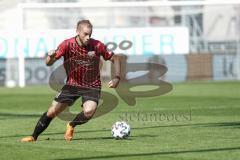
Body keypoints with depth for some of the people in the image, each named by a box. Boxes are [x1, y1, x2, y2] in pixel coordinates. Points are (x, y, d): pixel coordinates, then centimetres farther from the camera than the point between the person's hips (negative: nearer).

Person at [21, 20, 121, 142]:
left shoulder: (97, 45, -15)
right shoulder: (67, 44, -15)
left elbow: (115, 58, -1)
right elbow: (49, 63, -13)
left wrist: (117, 78, -13)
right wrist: (50, 57, -37)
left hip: (92, 86, -1)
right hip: (72, 84, 1)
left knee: (89, 111, -28)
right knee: (52, 112, -4)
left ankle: (71, 126, 5)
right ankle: (34, 137, 17)